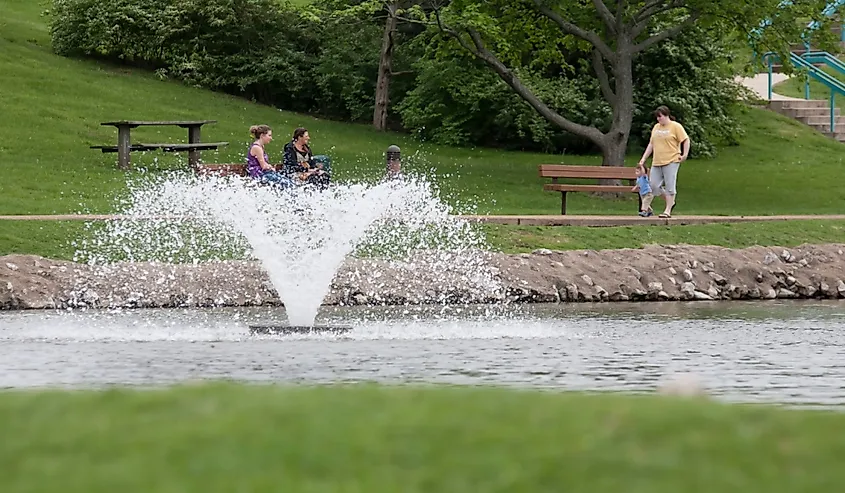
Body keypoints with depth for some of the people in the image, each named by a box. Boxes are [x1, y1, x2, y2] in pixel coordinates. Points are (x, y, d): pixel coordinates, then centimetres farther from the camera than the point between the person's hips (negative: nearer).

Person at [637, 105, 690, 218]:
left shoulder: (675, 126, -3)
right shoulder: (656, 127, 17)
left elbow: (686, 140, -3)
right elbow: (651, 144, 22)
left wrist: (685, 154, -13)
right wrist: (644, 158, 17)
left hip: (671, 162, -7)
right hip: (656, 162, 7)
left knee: (670, 186, -6)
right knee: (654, 185, 2)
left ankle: (668, 211, -2)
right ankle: (670, 202, 21)